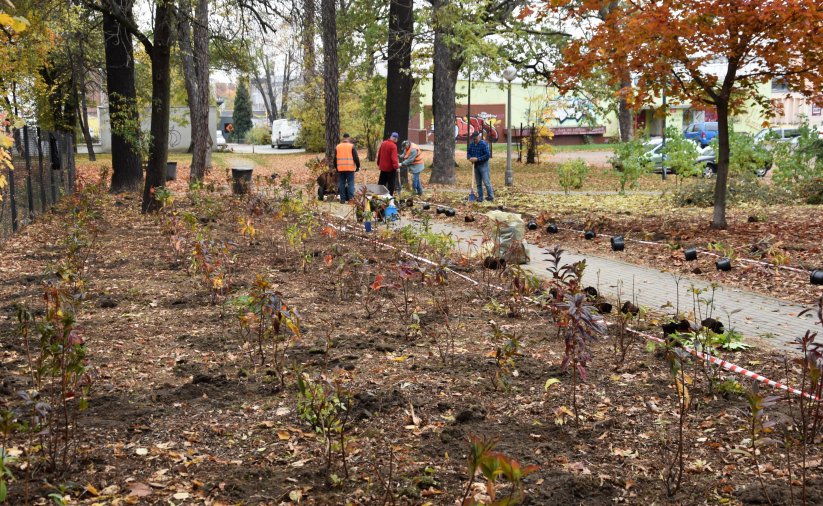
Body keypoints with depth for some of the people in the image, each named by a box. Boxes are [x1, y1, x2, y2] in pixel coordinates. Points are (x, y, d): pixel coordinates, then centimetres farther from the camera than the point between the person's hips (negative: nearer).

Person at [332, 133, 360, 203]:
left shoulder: (337, 147, 9)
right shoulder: (351, 146, -4)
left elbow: (335, 158, 15)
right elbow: (356, 158, -5)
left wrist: (336, 167, 25)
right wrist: (358, 166, 5)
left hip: (340, 168, 3)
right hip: (350, 168, -3)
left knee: (341, 184, 8)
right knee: (350, 183, -1)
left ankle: (342, 199, 7)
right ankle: (351, 198, -8)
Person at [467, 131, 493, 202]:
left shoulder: (484, 144, -13)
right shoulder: (471, 145, 7)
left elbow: (488, 155, -18)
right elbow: (468, 153, 15)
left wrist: (477, 159, -21)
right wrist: (470, 158, -8)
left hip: (483, 165, -7)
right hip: (476, 166, 7)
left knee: (486, 182, -10)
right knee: (478, 183, 10)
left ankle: (491, 197, -5)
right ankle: (480, 198, 16)